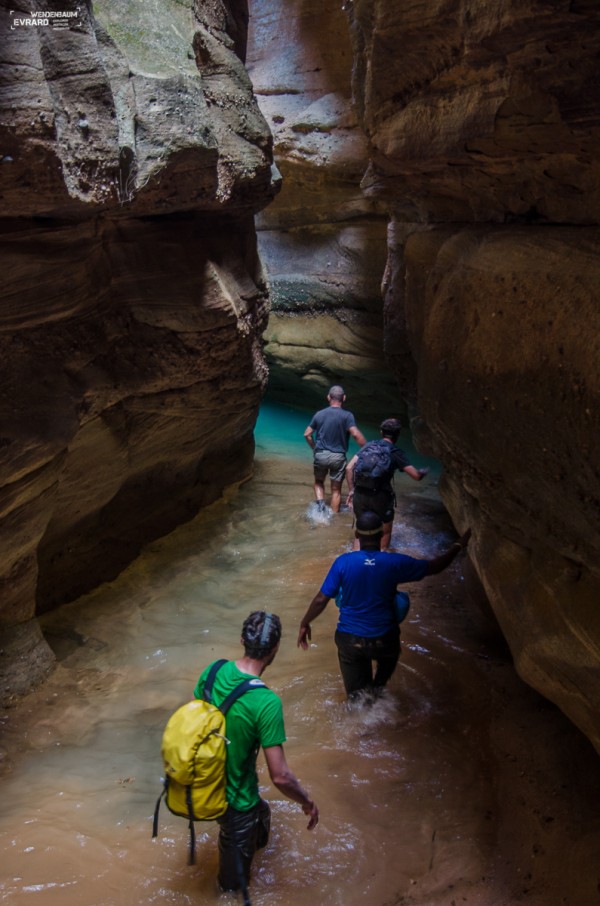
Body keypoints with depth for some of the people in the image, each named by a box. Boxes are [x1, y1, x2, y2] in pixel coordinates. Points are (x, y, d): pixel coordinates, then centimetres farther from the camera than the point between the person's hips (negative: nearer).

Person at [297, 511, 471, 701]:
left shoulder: (343, 562, -14)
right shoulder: (395, 563, -13)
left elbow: (321, 599, -11)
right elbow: (433, 567, 0)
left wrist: (305, 624, 5)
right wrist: (458, 546, 14)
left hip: (349, 640, 0)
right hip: (383, 639, 0)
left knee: (356, 694, 19)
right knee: (388, 659, 35)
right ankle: (377, 687, 15)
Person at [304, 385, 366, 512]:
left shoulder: (319, 414, 2)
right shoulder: (347, 415, -10)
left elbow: (307, 434, 6)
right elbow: (356, 434, -21)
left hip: (320, 454, 2)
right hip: (338, 456, -2)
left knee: (319, 481, 25)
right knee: (336, 489, 10)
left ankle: (320, 502, 2)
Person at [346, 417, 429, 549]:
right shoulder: (396, 453, -2)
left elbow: (349, 468, 5)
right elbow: (416, 476, -7)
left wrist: (351, 490, 12)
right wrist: (423, 472, 15)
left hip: (360, 495, 4)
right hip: (380, 497, -3)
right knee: (385, 532, 21)